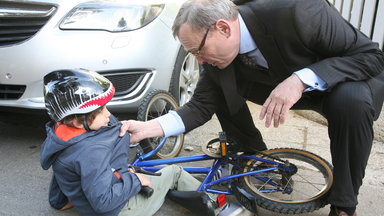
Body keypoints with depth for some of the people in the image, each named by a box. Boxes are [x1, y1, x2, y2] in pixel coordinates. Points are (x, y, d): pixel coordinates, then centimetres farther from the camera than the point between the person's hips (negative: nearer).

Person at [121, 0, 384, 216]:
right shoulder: (216, 56, -18)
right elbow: (202, 106, -11)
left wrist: (301, 79, -44)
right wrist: (149, 127, -25)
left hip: (352, 83, -4)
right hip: (283, 87, 5)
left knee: (352, 101, -38)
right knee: (221, 88, -10)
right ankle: (256, 156, 12)